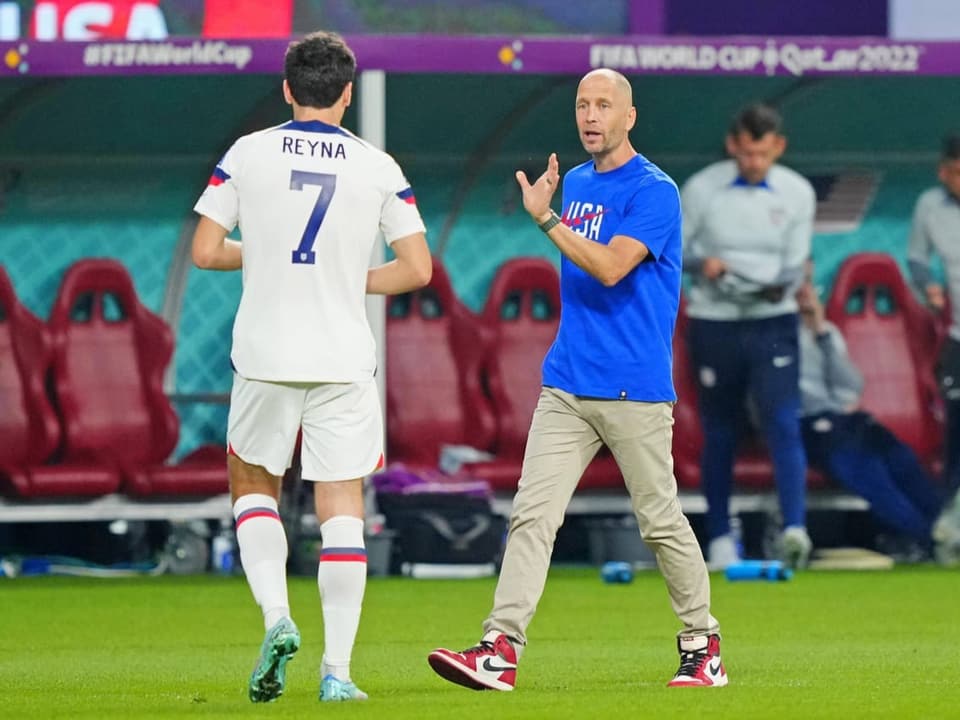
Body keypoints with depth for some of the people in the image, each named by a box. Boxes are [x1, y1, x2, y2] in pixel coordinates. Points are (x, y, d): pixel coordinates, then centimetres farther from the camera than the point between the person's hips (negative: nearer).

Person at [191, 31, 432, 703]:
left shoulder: (248, 154, -1)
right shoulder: (378, 167, 0)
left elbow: (205, 251, -1)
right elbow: (417, 269, -1)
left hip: (266, 356, 0)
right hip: (344, 361, 0)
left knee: (253, 486, 19)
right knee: (343, 509, 3)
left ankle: (276, 616, -4)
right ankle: (337, 669, -3)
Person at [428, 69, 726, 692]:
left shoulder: (653, 191, -9)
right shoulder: (575, 183, 15)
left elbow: (610, 267, -20)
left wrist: (546, 218, -18)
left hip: (635, 390, -6)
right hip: (566, 385, 6)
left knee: (662, 521, 2)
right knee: (532, 515, -6)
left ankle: (702, 646, 17)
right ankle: (502, 648, -14)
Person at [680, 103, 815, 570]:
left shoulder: (797, 193, 1)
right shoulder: (701, 190, -3)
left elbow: (795, 264, 3)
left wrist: (779, 287, -20)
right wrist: (700, 264, -18)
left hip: (772, 323, 0)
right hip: (713, 325, 0)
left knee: (783, 423, -16)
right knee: (719, 432, 7)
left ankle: (795, 528, -27)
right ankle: (720, 538, 19)